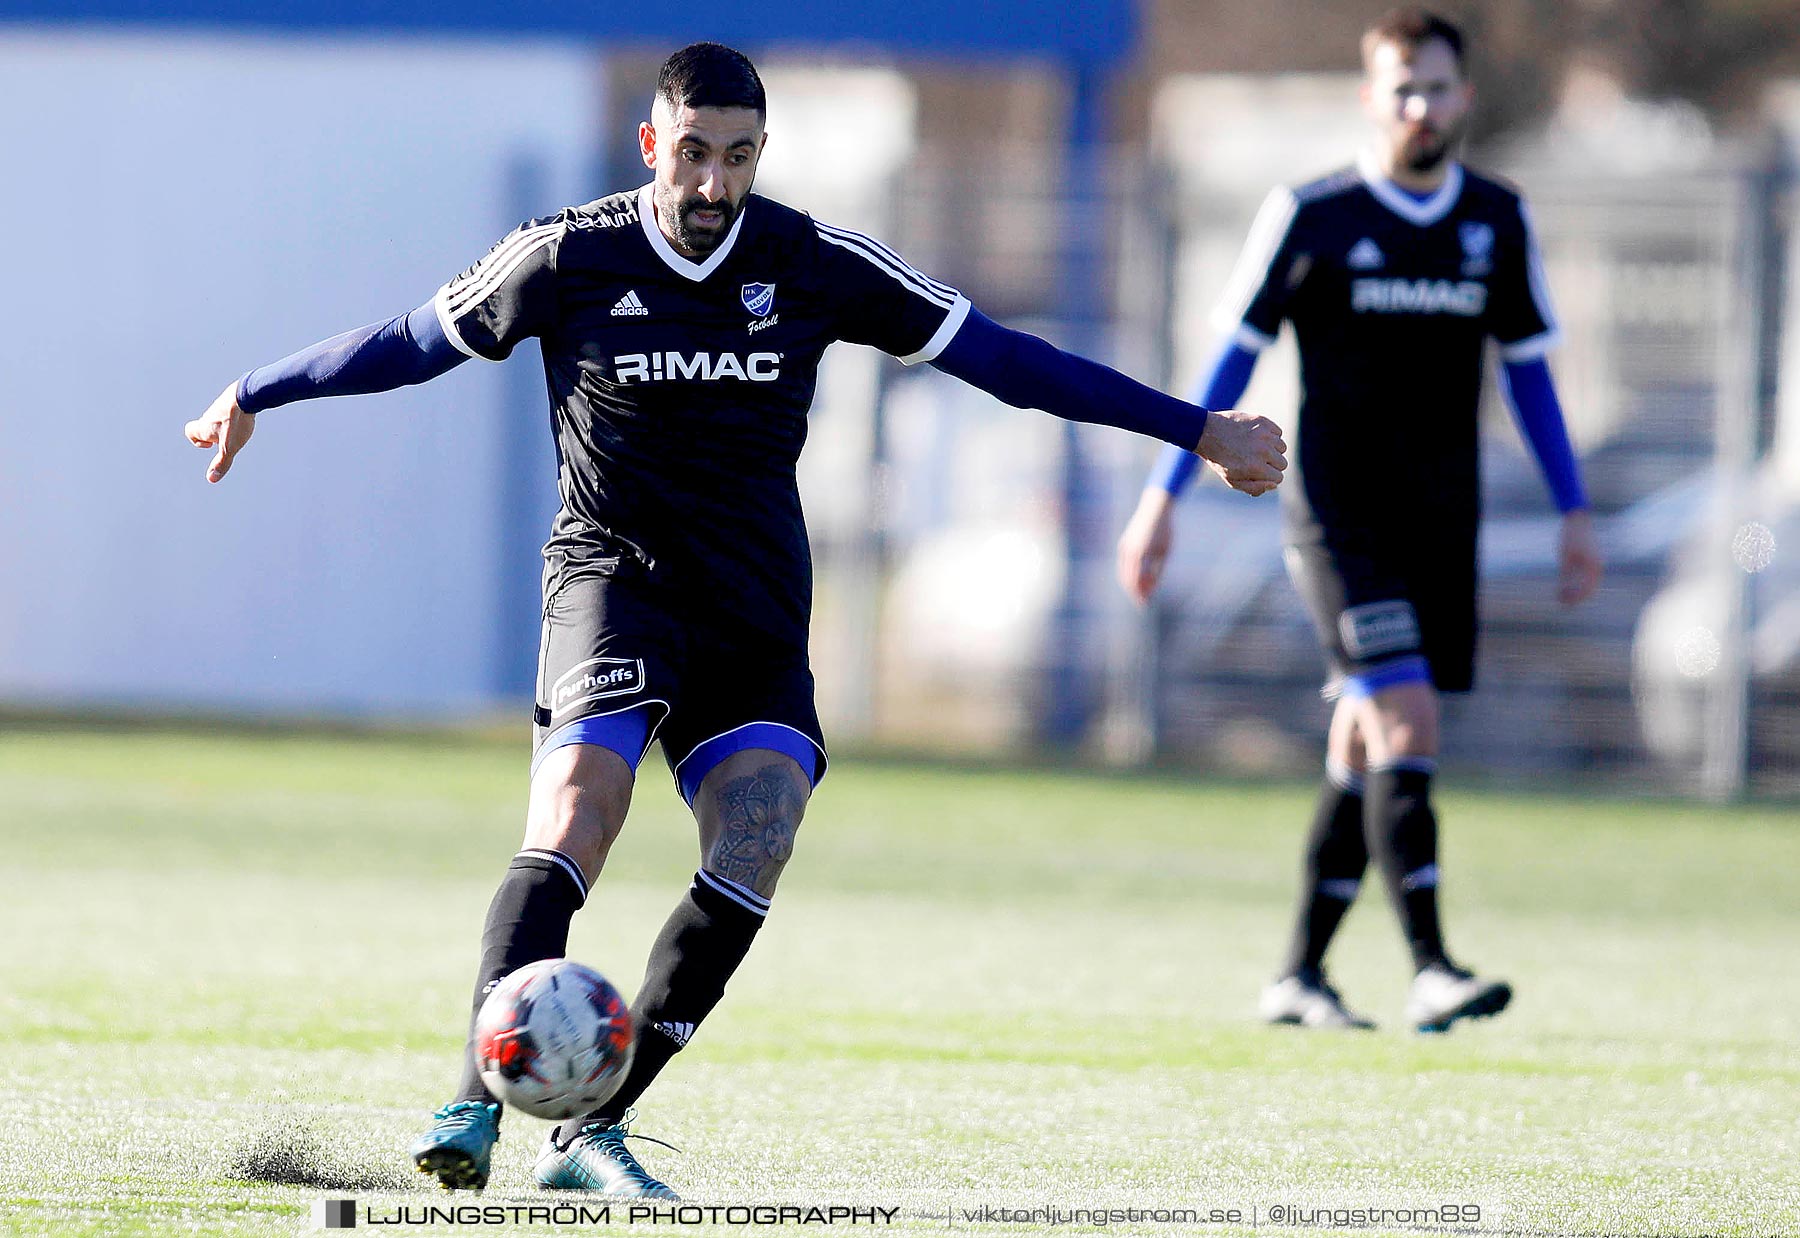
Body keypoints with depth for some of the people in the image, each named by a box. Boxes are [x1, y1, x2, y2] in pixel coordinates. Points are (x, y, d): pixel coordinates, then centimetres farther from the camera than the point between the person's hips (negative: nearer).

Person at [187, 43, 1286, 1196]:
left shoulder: (815, 265, 0)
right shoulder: (567, 258, -3)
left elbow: (998, 355, 5)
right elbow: (414, 343, 12)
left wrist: (1198, 429, 5)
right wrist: (254, 395, 18)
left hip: (755, 606, 3)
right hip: (613, 574, -2)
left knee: (755, 846, -17)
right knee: (577, 810, -26)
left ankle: (591, 1127, -11)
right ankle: (477, 1103, -32)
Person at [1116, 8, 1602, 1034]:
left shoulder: (1499, 222, 8)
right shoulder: (1310, 217, -4)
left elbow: (1528, 369, 16)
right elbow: (1234, 358, 1)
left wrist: (1575, 514, 12)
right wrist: (1163, 499, -1)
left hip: (1442, 526, 4)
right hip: (1340, 518, -4)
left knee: (1365, 756, 8)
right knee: (1408, 729, -18)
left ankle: (1301, 975, 18)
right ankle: (1430, 970, -22)